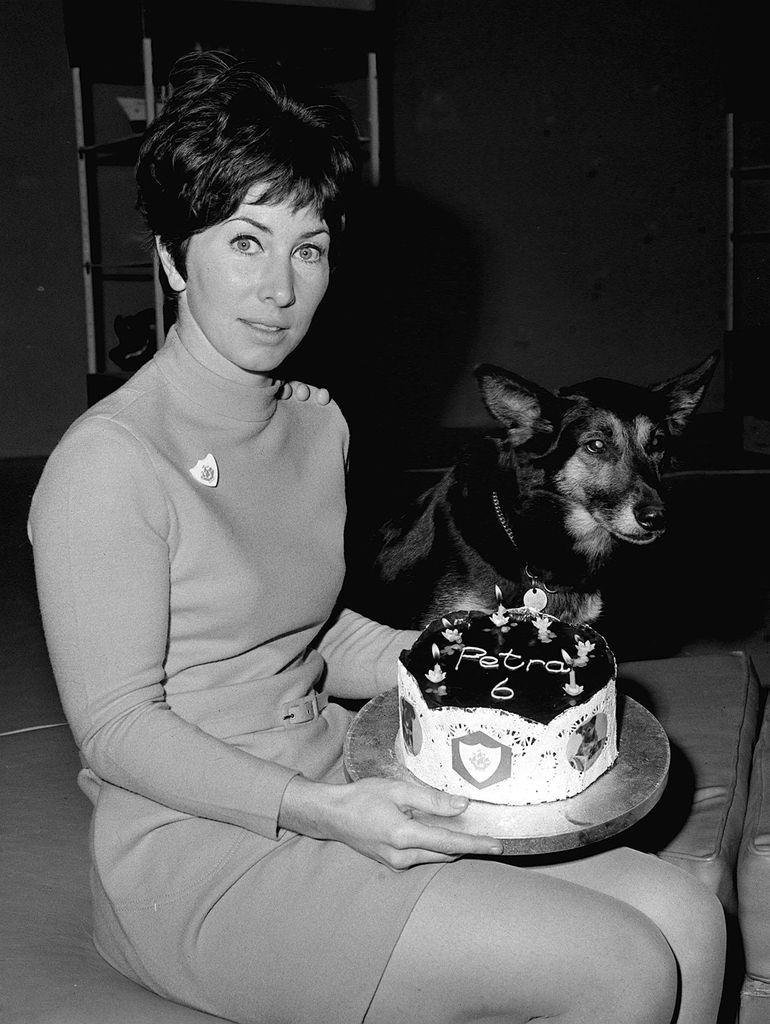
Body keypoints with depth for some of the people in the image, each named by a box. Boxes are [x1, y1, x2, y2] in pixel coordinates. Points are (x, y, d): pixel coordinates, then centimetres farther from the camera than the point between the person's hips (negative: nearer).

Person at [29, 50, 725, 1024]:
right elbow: (118, 730, -15)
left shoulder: (318, 424, 9)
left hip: (339, 791, 7)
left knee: (686, 917, -6)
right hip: (193, 849, -7)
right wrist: (321, 812, -25)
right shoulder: (107, 463, -17)